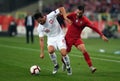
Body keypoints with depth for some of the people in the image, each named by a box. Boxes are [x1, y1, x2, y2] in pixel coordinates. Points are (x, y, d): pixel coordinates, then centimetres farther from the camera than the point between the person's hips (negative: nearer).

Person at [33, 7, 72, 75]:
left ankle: (68, 67, 9)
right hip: (51, 38, 2)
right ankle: (56, 65, -1)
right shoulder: (40, 28, -11)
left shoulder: (51, 16, -20)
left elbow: (61, 8, -14)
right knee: (50, 50, -28)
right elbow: (41, 40, -7)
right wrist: (42, 52, -11)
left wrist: (65, 17, -28)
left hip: (59, 36, -2)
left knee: (63, 53, -19)